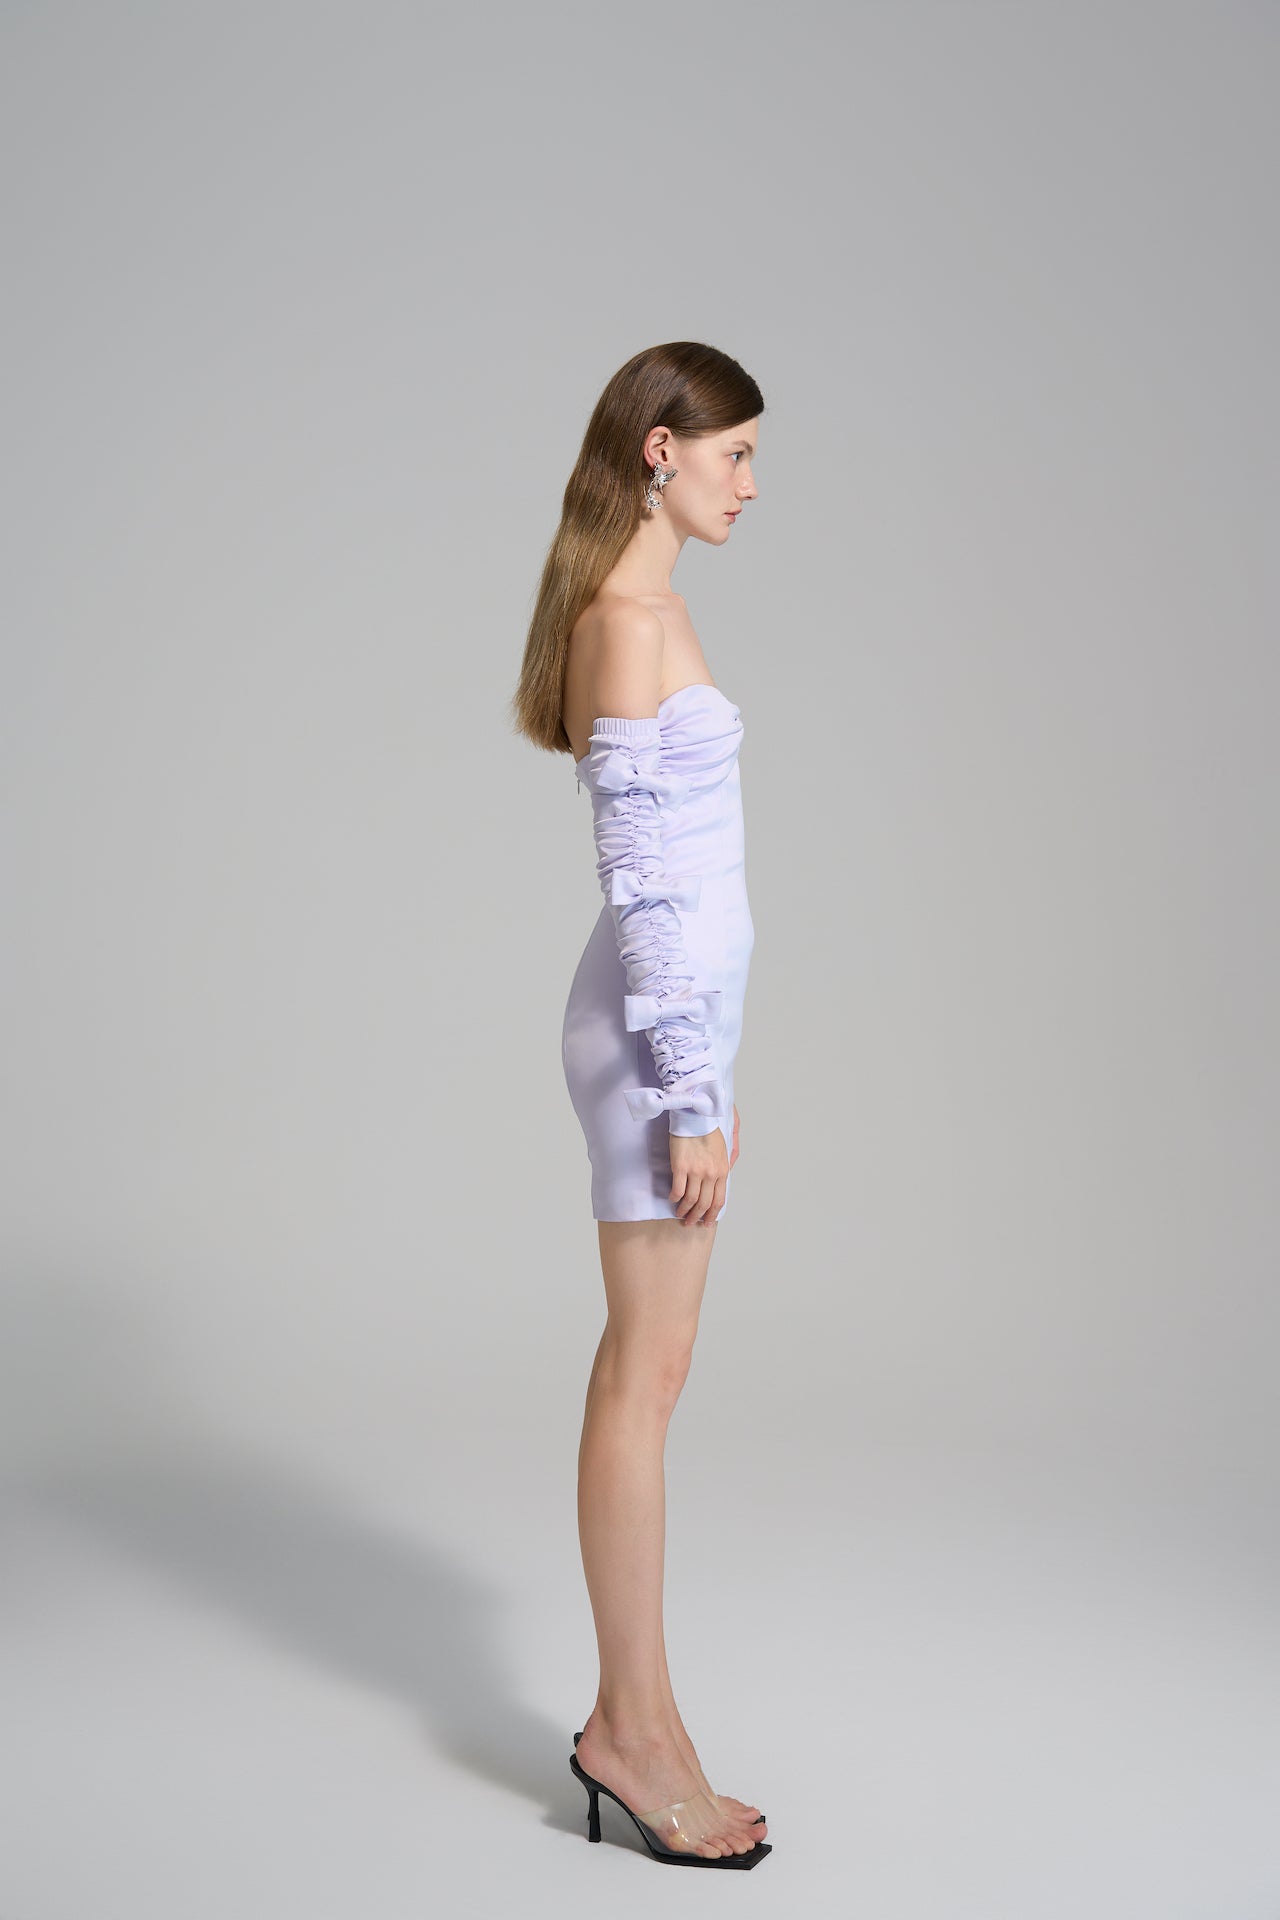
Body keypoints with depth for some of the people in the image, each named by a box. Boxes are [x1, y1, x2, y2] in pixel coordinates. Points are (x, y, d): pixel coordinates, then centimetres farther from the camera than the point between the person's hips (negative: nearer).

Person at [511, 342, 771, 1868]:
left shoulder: (637, 609, 15)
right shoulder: (628, 621, -15)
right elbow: (641, 882, -19)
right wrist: (690, 1097, -18)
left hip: (673, 1020, 10)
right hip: (659, 1034, -10)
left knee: (640, 1365, 12)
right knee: (647, 1375, -2)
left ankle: (630, 1721, 22)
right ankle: (636, 1727, 11)